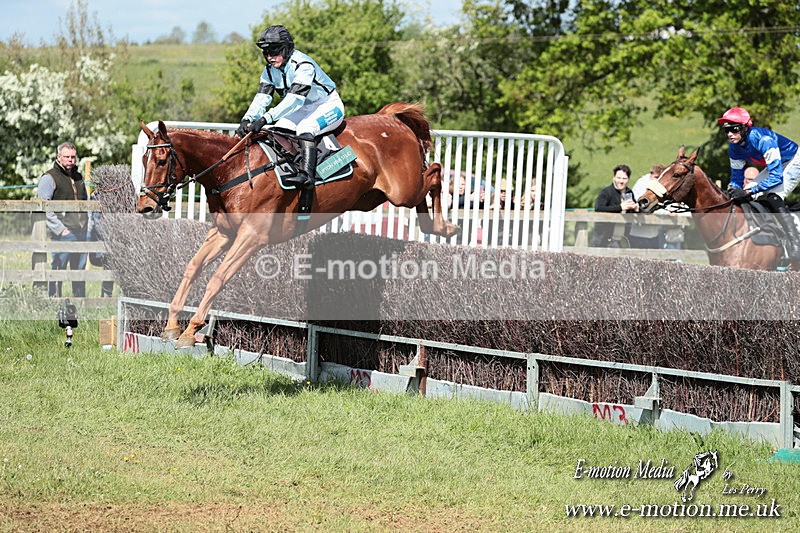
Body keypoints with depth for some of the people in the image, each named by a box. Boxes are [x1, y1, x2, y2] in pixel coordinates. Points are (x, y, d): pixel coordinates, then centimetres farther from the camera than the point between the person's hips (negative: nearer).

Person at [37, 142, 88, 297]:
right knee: (57, 270, -7)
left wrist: (85, 225, 16)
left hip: (81, 232, 7)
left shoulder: (79, 177, 18)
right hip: (62, 235, -7)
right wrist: (60, 229, -16)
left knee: (80, 271, 12)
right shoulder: (49, 178, -5)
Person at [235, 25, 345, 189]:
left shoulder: (303, 65, -30)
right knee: (278, 128, -13)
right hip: (304, 110, 8)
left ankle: (307, 174, -44)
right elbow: (261, 98, -13)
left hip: (330, 106, -8)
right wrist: (247, 119, -33)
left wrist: (265, 118, -47)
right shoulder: (270, 71, -5)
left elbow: (294, 100, -39)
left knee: (305, 127, -34)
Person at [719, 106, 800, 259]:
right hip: (776, 166, 9)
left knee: (773, 198, -28)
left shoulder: (763, 140, -35)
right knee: (748, 198, 2)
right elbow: (737, 176, 0)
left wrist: (747, 192, -41)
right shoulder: (734, 148, -11)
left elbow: (776, 177, -37)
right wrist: (732, 190, -21)